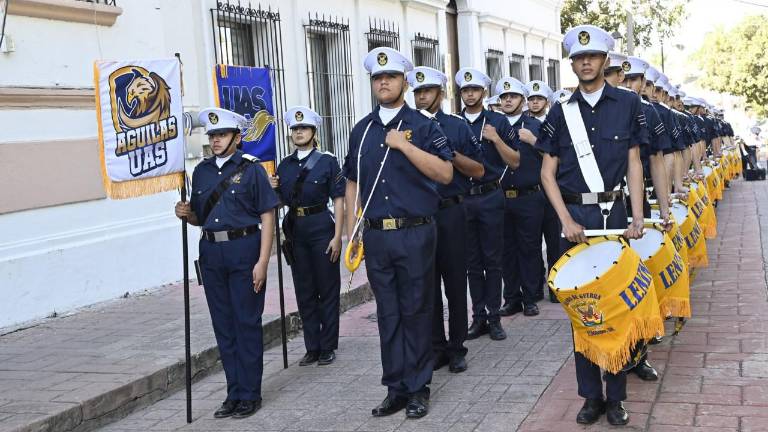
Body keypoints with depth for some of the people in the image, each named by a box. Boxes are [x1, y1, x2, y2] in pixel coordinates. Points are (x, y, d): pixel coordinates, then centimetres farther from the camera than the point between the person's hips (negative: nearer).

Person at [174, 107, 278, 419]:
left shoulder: (251, 169, -4)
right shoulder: (201, 171, 12)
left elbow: (267, 217, -7)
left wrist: (262, 262, -14)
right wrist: (186, 214, -4)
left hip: (244, 250, -5)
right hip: (211, 253, 5)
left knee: (247, 323, 1)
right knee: (223, 325, 9)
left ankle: (250, 395, 10)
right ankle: (234, 393, 19)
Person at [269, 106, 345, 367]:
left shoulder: (327, 162, -2)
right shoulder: (284, 166, 10)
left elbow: (338, 200, -5)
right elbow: (283, 201, 16)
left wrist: (337, 236, -12)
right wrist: (273, 189, -6)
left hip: (321, 228, -4)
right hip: (295, 230, 4)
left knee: (328, 290, 3)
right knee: (304, 291, 9)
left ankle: (327, 347, 13)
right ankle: (312, 348, 18)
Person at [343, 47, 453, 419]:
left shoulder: (422, 126, 0)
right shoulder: (361, 131, 13)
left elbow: (445, 174, -11)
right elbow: (353, 183, 16)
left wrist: (404, 145, -16)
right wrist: (351, 232, 9)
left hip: (415, 233, -4)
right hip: (376, 235, 4)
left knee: (416, 311, 3)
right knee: (388, 314, 9)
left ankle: (418, 388, 14)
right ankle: (395, 388, 18)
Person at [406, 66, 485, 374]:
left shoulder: (457, 126, 3)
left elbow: (479, 171, 2)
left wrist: (452, 153, -12)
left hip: (450, 213, -2)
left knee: (455, 283, 4)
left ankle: (457, 349, 14)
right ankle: (436, 349, 17)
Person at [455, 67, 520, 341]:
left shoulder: (498, 122, 2)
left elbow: (515, 162, 0)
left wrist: (496, 139, -12)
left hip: (490, 197, -2)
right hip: (461, 199, 2)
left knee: (492, 260, 2)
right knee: (472, 262, 8)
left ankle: (494, 318, 9)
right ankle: (478, 316, 16)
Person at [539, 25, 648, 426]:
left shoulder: (627, 104, 3)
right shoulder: (560, 111, 5)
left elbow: (633, 164, 4)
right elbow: (548, 172, 4)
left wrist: (637, 218, -4)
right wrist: (566, 220, -7)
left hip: (615, 212, -1)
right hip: (575, 215, 1)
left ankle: (615, 396, 13)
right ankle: (591, 394, 14)